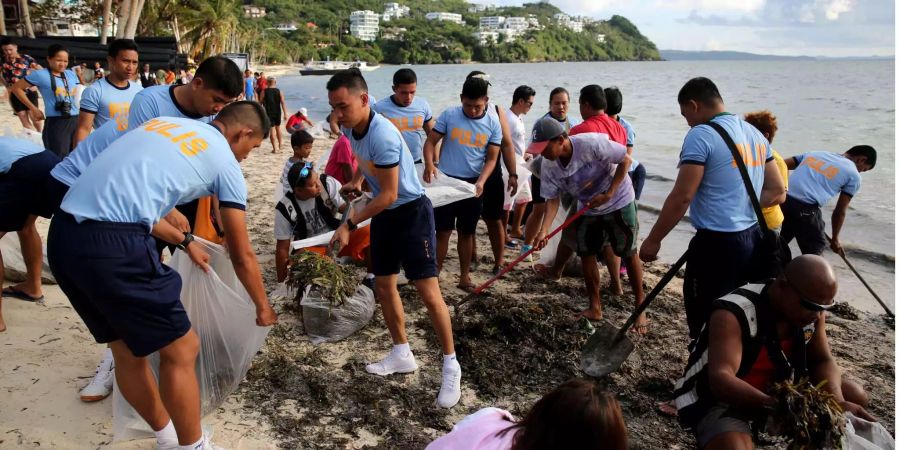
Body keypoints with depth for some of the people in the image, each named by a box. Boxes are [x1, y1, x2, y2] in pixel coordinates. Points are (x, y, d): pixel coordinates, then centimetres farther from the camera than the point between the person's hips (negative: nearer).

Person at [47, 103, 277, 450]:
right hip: (113, 246, -9)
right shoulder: (226, 162, 6)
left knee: (127, 350, 22)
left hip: (62, 234, 9)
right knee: (181, 350, 9)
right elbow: (242, 256, 12)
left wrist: (185, 241, 41)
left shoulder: (162, 124, 24)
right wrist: (262, 307, 29)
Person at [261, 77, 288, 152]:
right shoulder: (279, 91, -1)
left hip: (269, 113, -2)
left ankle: (275, 148, -4)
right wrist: (285, 114, -6)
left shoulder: (264, 91, -5)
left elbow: (260, 102, 0)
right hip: (278, 112, 2)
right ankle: (280, 144, 36)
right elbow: (283, 103, -6)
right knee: (278, 127, 22)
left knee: (272, 129, -1)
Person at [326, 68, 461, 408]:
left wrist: (349, 224, -21)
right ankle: (402, 355, 28)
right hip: (383, 214, 9)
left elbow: (388, 196, -26)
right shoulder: (350, 129, -2)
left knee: (428, 291, -8)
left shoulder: (382, 136, -29)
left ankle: (451, 366, 5)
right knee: (383, 285, 13)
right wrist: (356, 181, 5)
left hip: (411, 212, -9)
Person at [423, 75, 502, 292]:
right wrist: (429, 165, -24)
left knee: (467, 232, 12)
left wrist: (481, 182, -19)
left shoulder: (493, 124, -3)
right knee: (443, 231, 0)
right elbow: (430, 142, -4)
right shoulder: (448, 115, -7)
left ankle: (464, 277, 24)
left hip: (472, 184, 2)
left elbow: (491, 158, -2)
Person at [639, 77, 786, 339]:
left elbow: (682, 197, -17)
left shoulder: (701, 134, -13)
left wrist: (653, 240, -9)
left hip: (716, 244, -8)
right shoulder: (755, 134, 12)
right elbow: (777, 192, 14)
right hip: (752, 239, 9)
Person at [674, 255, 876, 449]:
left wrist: (837, 402, -20)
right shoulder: (732, 315, -31)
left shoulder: (811, 309, -7)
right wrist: (775, 405, -53)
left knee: (854, 395, 0)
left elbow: (822, 361, 0)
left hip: (777, 390, 8)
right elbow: (720, 381, -40)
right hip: (721, 400, -7)